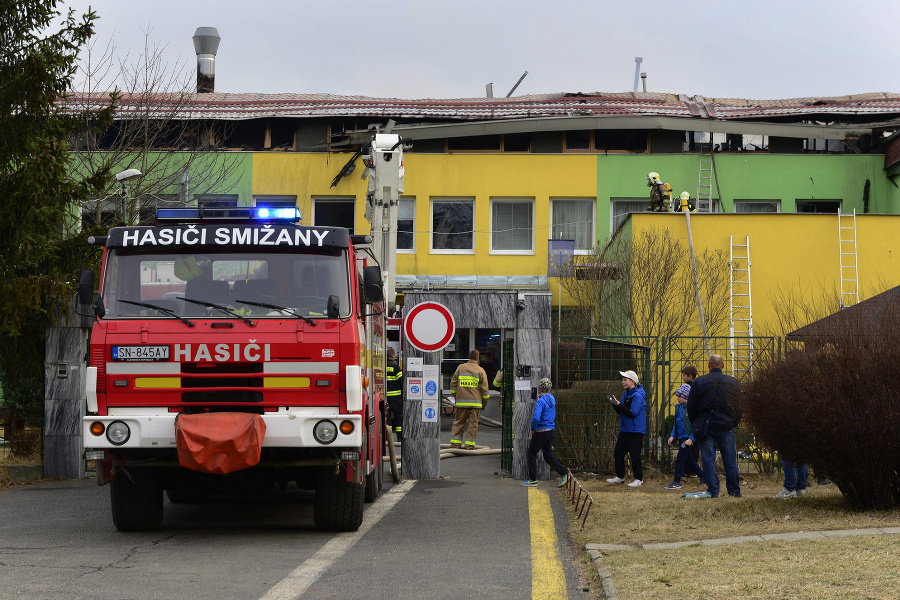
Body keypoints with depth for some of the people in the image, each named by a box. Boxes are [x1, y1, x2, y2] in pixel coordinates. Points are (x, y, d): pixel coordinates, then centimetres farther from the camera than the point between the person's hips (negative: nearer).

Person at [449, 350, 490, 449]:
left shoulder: (460, 368, 6)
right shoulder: (480, 371, -1)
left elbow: (453, 384, 8)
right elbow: (484, 388, -2)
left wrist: (455, 396, 20)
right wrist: (485, 402, 9)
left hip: (461, 401, 2)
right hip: (475, 402, -2)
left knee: (458, 422, 8)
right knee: (473, 424, 2)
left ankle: (455, 444, 4)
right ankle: (470, 445, 0)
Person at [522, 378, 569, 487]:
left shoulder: (540, 401, -18)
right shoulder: (552, 398, 9)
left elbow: (536, 418, -29)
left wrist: (533, 429, -13)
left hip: (541, 432, -8)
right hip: (551, 430, 8)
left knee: (532, 454, 5)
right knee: (548, 455, 14)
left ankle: (533, 480, 9)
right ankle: (564, 473, 3)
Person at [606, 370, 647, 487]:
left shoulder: (638, 396, -15)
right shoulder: (626, 394, 13)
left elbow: (632, 413, -22)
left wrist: (619, 405, -19)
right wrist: (615, 404, -2)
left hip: (635, 431, -9)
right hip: (624, 429, 9)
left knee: (635, 455, -5)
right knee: (618, 453, 13)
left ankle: (639, 479, 2)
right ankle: (620, 477, 24)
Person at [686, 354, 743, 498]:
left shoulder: (699, 382, -2)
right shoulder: (734, 383, 3)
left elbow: (691, 406, 0)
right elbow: (740, 406, 7)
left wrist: (696, 424, 12)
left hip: (705, 426, -1)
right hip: (726, 426, 1)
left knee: (708, 459, 2)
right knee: (730, 460, 7)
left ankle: (713, 490, -2)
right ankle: (734, 490, 9)